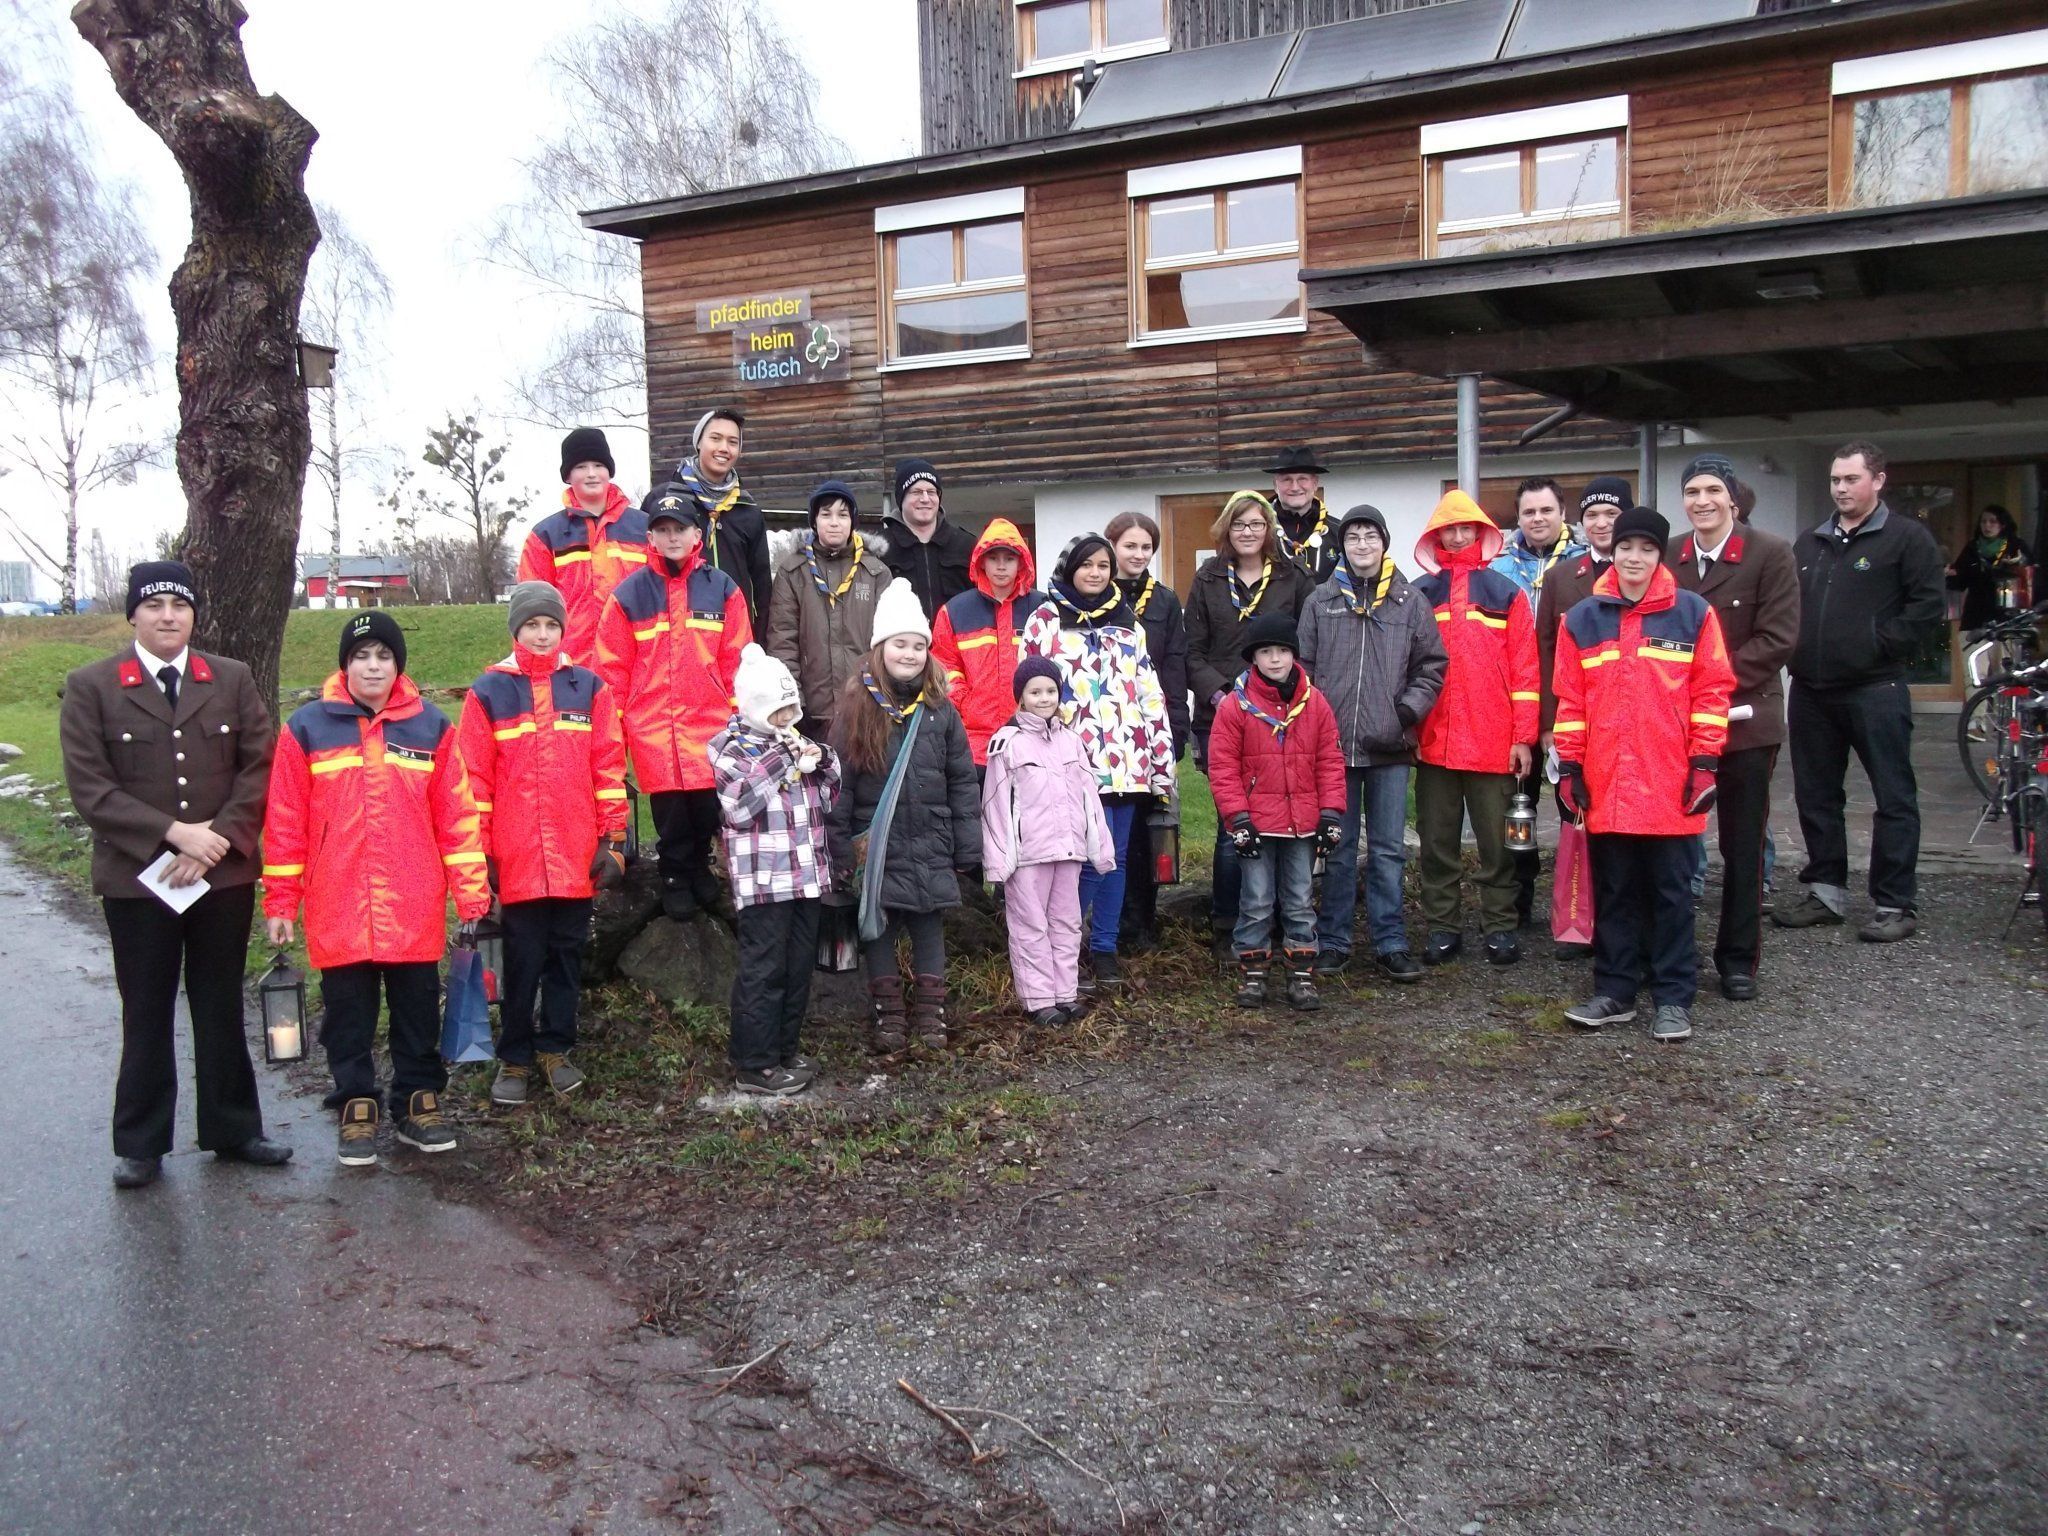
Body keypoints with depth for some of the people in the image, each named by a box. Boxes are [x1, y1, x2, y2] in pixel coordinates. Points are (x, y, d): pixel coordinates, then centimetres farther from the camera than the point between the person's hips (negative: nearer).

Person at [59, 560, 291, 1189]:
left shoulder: (233, 681, 4)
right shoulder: (90, 687, -1)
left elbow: (259, 768, 0)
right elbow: (90, 787, -8)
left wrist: (218, 839, -13)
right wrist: (176, 833, -16)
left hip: (225, 876, 2)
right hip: (136, 878, -2)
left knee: (222, 1008, 12)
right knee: (146, 1016, 8)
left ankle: (232, 1130, 24)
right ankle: (140, 1146, 20)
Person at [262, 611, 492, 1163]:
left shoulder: (430, 726, 4)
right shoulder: (307, 728, 1)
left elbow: (456, 814, 3)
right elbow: (285, 822, 2)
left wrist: (471, 892, 0)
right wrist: (280, 901, 2)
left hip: (415, 910, 1)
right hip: (337, 911, 0)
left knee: (418, 1009, 10)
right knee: (348, 1014, 9)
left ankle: (419, 1101, 24)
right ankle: (356, 1108, 22)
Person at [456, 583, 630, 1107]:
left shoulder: (589, 688, 6)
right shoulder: (488, 692, 2)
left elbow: (609, 768, 5)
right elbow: (475, 778, 1)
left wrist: (613, 839, 1)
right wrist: (479, 851, -2)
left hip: (578, 858, 2)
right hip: (516, 859, -1)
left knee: (567, 955, 10)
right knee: (522, 961, 6)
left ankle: (556, 1049, 24)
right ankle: (515, 1058, 19)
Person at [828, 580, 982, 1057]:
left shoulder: (940, 712, 3)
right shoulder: (856, 710, -2)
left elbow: (963, 784, 4)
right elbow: (839, 786, -3)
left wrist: (968, 852, 0)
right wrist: (840, 853, -6)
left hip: (930, 852, 1)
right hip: (876, 851, -1)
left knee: (928, 928, 9)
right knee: (878, 929, 6)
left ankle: (931, 1013, 19)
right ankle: (888, 1014, 18)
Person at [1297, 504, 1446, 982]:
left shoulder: (1410, 601, 5)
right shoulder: (1321, 601, 6)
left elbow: (1432, 664, 7)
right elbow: (1303, 666, 6)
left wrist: (1408, 711, -5)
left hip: (1389, 747, 0)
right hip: (1333, 744, 0)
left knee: (1388, 850, 5)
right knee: (1337, 848, 8)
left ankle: (1391, 944, 13)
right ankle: (1333, 942, 17)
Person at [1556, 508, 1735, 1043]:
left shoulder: (1693, 613, 2)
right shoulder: (1583, 618, 7)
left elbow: (1712, 691, 0)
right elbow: (1570, 698, 7)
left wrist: (1705, 763, -5)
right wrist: (1569, 766, 3)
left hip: (1671, 784, -2)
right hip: (1606, 783, 2)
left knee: (1671, 892, 6)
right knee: (1614, 892, 9)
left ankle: (1673, 999, 13)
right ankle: (1614, 992, 18)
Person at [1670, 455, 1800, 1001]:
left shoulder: (1770, 554, -4)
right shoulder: (1666, 558, 5)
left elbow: (1778, 638, -10)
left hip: (1743, 719, -2)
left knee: (1743, 847, 7)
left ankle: (1738, 959, 18)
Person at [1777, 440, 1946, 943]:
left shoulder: (1907, 538, -2)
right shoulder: (1809, 542, 16)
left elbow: (1927, 604, -9)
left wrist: (1881, 646, -11)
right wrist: (1797, 650, 5)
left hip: (1875, 689, -6)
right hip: (1812, 691, 6)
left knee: (1894, 797, -1)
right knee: (1816, 796, 11)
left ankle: (1895, 903, 4)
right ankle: (1825, 890, 22)